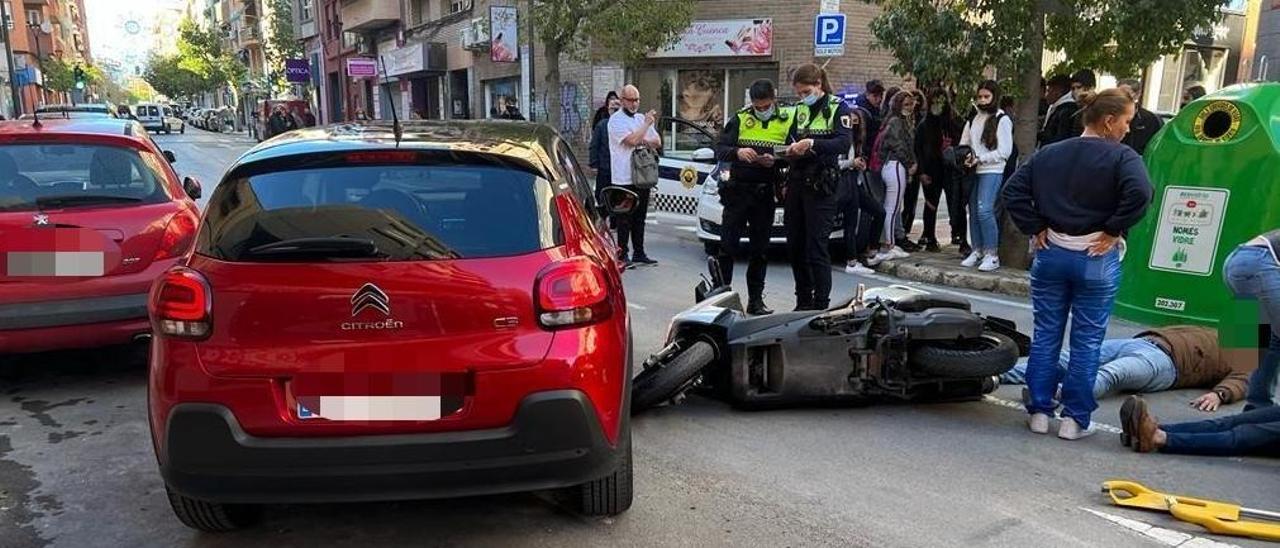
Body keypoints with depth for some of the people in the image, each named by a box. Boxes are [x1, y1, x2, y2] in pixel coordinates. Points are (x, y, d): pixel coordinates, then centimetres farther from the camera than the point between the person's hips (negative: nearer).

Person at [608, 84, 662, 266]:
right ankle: (622, 255, 3)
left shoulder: (642, 118, 17)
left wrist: (644, 141, -6)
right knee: (625, 219, -3)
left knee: (640, 218, 12)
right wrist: (647, 123, -8)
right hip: (624, 178, -7)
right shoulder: (616, 120, -5)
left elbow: (657, 142, 13)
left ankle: (639, 253, 19)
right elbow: (632, 140, -19)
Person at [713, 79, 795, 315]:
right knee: (727, 245, -2)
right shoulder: (740, 119, 4)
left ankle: (755, 300, 15)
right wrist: (737, 152, -23)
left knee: (760, 249, 7)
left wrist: (775, 160, -19)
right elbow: (719, 150, -2)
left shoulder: (787, 121, 5)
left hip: (765, 195, 1)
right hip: (737, 190, -1)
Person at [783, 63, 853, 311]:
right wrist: (790, 150, -3)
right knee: (795, 245, 8)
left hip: (821, 184, -6)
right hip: (797, 181, 7)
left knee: (817, 247, -8)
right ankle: (803, 301, 20)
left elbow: (844, 142, -16)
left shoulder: (837, 108, -2)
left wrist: (812, 144, -29)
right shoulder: (800, 109, 16)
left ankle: (821, 305, -2)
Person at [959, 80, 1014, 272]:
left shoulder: (1002, 120, -4)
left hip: (992, 171, -6)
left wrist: (979, 158, -14)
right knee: (973, 211, 8)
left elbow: (1005, 151, -8)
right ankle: (977, 251, 18)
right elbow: (963, 143, 17)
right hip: (973, 171, 6)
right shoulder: (973, 119, 13)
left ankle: (992, 254, -9)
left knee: (984, 210, -16)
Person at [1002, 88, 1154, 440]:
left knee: (1045, 335, 10)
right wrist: (1113, 231, -12)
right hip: (1096, 261, -4)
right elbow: (1140, 194, -24)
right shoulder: (1122, 157, -8)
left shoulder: (1050, 153, 6)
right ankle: (1075, 419, 11)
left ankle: (1039, 411, 15)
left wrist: (1035, 228, 3)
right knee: (1087, 342, 5)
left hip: (1051, 253, 4)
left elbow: (1013, 190, 1)